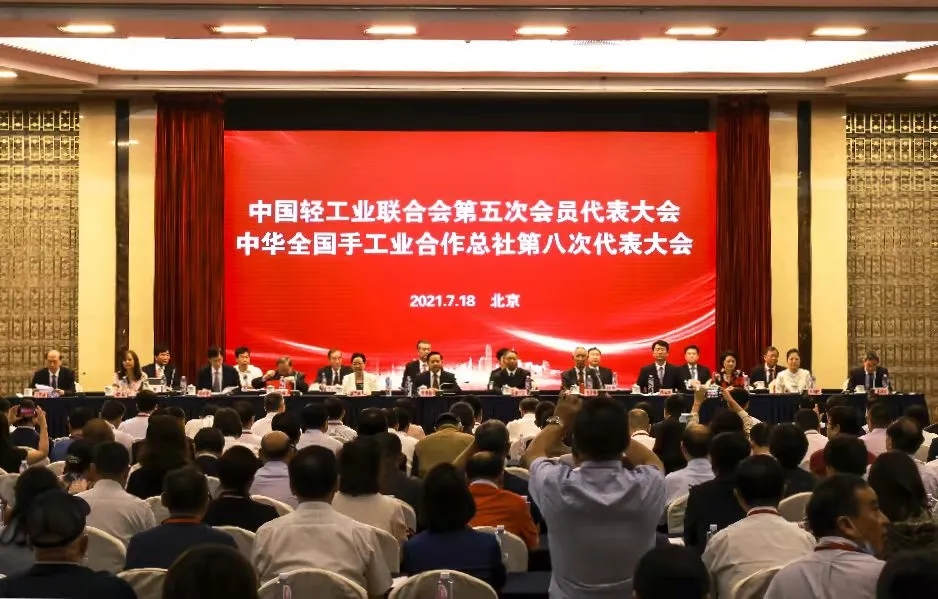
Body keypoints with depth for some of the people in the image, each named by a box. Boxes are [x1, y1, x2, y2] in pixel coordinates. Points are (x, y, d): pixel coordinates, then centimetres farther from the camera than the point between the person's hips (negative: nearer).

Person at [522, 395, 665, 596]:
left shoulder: (556, 485, -23)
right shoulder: (648, 485, -22)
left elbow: (532, 453, 0)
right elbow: (654, 461, 3)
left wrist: (559, 421, 13)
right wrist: (614, 429, 8)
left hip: (569, 595, 0)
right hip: (635, 595, 0)